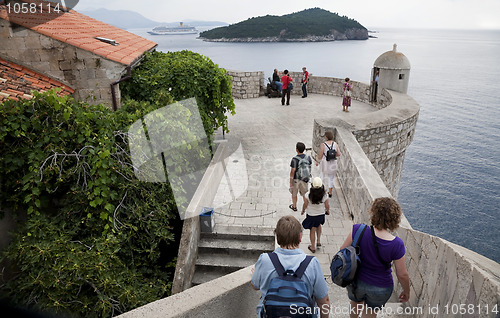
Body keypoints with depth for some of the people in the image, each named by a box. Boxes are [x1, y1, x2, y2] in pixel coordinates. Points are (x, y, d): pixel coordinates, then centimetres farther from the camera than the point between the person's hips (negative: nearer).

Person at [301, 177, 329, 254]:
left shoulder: (309, 194, -25)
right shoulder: (324, 194, -21)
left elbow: (305, 205, -11)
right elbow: (327, 205, -9)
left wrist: (303, 210, 9)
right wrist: (328, 211, 13)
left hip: (311, 215, -2)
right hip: (321, 214, 2)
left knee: (312, 230, 17)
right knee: (318, 225, 34)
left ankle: (313, 247, 32)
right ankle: (318, 241, 36)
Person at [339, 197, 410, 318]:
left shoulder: (358, 230, -26)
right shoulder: (397, 244, -26)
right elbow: (402, 274, -14)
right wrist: (406, 291, 6)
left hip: (356, 281, 1)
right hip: (380, 288, -1)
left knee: (355, 302, 34)